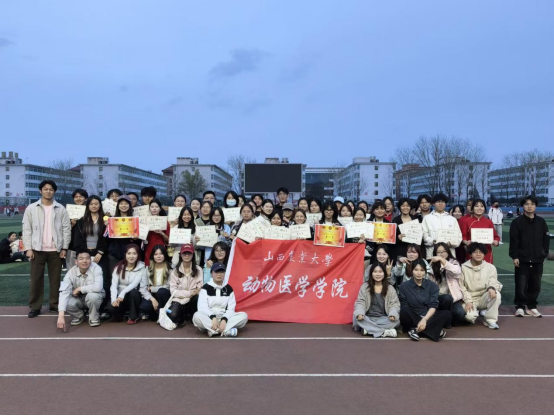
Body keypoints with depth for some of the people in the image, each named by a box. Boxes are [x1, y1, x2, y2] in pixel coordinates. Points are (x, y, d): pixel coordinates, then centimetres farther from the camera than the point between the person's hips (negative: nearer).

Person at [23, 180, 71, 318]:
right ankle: (35, 307, 12)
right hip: (38, 249, 0)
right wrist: (28, 248, -5)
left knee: (55, 278, 7)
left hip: (55, 249, 1)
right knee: (36, 279, 3)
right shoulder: (31, 208, 3)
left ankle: (55, 305, 17)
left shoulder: (61, 209, 4)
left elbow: (66, 228, 3)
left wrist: (65, 247, -3)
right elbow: (27, 229, 2)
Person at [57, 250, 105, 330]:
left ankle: (94, 318, -5)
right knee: (67, 303, -28)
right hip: (78, 298, 3)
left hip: (94, 297, -2)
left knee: (92, 296, -36)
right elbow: (64, 292, -30)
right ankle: (79, 316, 7)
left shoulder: (96, 268, -25)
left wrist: (79, 289, -26)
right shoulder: (71, 272, -20)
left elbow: (98, 287, -39)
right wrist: (61, 315, -42)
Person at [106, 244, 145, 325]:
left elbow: (134, 284, -22)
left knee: (133, 292, -36)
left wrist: (122, 294, -37)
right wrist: (114, 299, -27)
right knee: (110, 308, -27)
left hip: (133, 297, -2)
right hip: (120, 297, 2)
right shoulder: (119, 266, -2)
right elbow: (114, 285, -12)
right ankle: (122, 313, 13)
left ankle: (133, 317, -11)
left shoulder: (141, 267, -9)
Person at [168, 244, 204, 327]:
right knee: (173, 316, -31)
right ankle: (183, 318, 6)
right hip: (179, 300, -1)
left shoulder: (198, 270, 1)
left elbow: (200, 288, -3)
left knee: (196, 296, -35)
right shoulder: (175, 271, 1)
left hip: (192, 301, 1)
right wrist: (189, 293, -18)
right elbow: (173, 291, -6)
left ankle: (191, 317, -5)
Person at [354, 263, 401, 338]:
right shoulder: (365, 286, 4)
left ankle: (368, 329, -29)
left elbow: (395, 304, 1)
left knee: (395, 320, -29)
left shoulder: (390, 288, 7)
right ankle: (385, 332, -33)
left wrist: (393, 314, -22)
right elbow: (360, 302, -1)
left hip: (383, 319, 1)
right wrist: (360, 313, -23)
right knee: (357, 318, -32)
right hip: (368, 318, 0)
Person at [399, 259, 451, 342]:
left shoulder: (432, 285, 3)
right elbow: (404, 306, -5)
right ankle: (433, 330, -24)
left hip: (428, 316, 2)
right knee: (404, 311, -33)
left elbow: (433, 306, -5)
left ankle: (415, 329, -27)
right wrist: (418, 321, -20)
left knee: (447, 314, -25)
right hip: (413, 318, -2)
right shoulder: (404, 286, 0)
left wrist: (424, 319, -23)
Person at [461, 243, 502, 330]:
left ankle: (490, 320, -14)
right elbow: (461, 286, -3)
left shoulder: (490, 267, 6)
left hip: (484, 299, 2)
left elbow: (493, 281, -10)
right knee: (469, 316, -31)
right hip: (470, 300, -2)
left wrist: (491, 288, -35)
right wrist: (468, 301, -15)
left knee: (496, 294, -30)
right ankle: (475, 311, 8)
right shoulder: (463, 268, 0)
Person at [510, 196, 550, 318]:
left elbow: (546, 239, 11)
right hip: (522, 259, -3)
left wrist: (544, 255, 6)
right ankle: (520, 306, 12)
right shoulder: (517, 222, -3)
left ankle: (532, 306, 22)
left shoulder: (541, 222, 7)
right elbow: (513, 240, -5)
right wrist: (514, 256, -10)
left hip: (538, 260, 3)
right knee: (521, 285, -2)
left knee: (536, 285, 8)